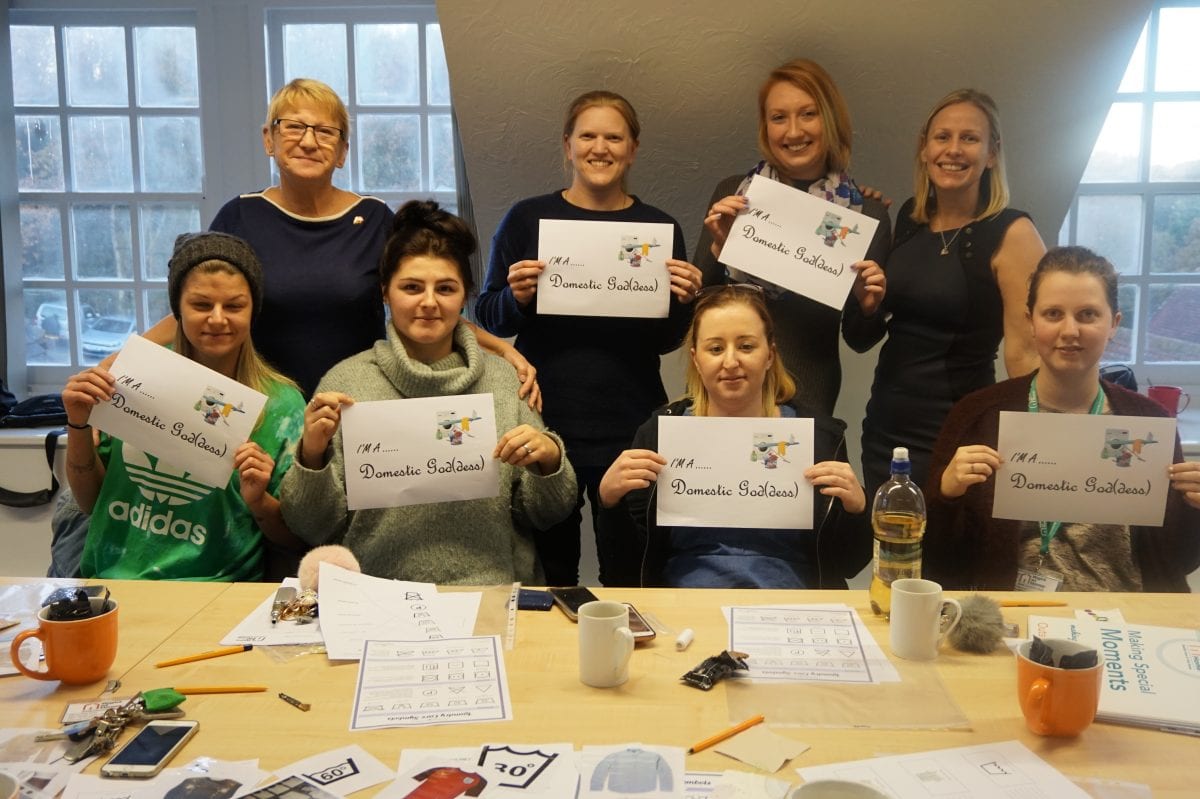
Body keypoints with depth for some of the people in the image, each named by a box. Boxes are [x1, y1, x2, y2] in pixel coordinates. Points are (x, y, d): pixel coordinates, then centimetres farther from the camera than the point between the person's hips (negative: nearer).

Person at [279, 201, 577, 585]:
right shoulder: (346, 380, 3)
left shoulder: (504, 379, 8)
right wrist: (312, 455, -12)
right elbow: (314, 529, 4)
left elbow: (544, 516, 11)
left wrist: (549, 460, -8)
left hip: (493, 595, 1)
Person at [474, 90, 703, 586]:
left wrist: (683, 301, -11)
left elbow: (665, 342, 8)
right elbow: (490, 319, 5)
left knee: (628, 570, 8)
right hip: (544, 419, 0)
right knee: (549, 568, 8)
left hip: (630, 426, 1)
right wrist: (516, 297, -15)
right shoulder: (527, 219, 3)